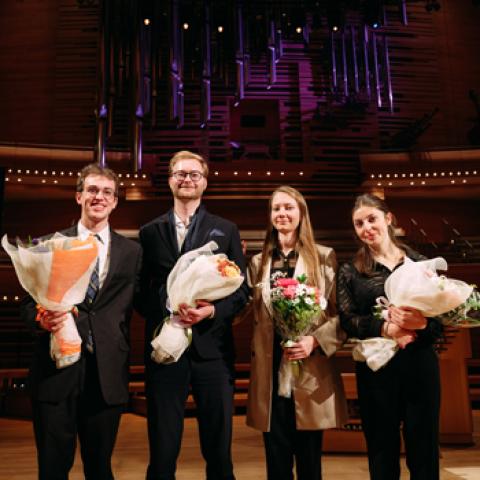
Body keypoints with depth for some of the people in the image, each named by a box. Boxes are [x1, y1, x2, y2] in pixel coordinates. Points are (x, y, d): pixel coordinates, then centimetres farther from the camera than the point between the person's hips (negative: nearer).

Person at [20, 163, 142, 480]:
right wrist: (42, 319, -14)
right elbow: (28, 302, 6)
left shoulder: (132, 252, 7)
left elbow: (131, 308, 6)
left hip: (107, 372, 1)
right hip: (56, 369, 0)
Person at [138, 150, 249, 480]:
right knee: (162, 452, 10)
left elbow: (242, 290, 4)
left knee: (219, 452, 11)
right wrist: (166, 313, -13)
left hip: (212, 347, 0)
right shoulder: (150, 231, 10)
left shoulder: (226, 230, 9)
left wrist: (212, 310, -13)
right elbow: (141, 290, 5)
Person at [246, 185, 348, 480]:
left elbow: (341, 313, -2)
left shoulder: (324, 257, 1)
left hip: (310, 373, -2)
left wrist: (315, 340, -16)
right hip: (270, 372, 3)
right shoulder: (259, 262, 11)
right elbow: (254, 315, 14)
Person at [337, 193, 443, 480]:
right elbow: (348, 320, -6)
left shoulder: (420, 263, 6)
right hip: (375, 369, 0)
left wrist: (422, 324, -20)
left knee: (424, 449, 8)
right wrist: (385, 328, -22)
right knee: (382, 452, 10)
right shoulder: (351, 272, 5)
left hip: (420, 365, 1)